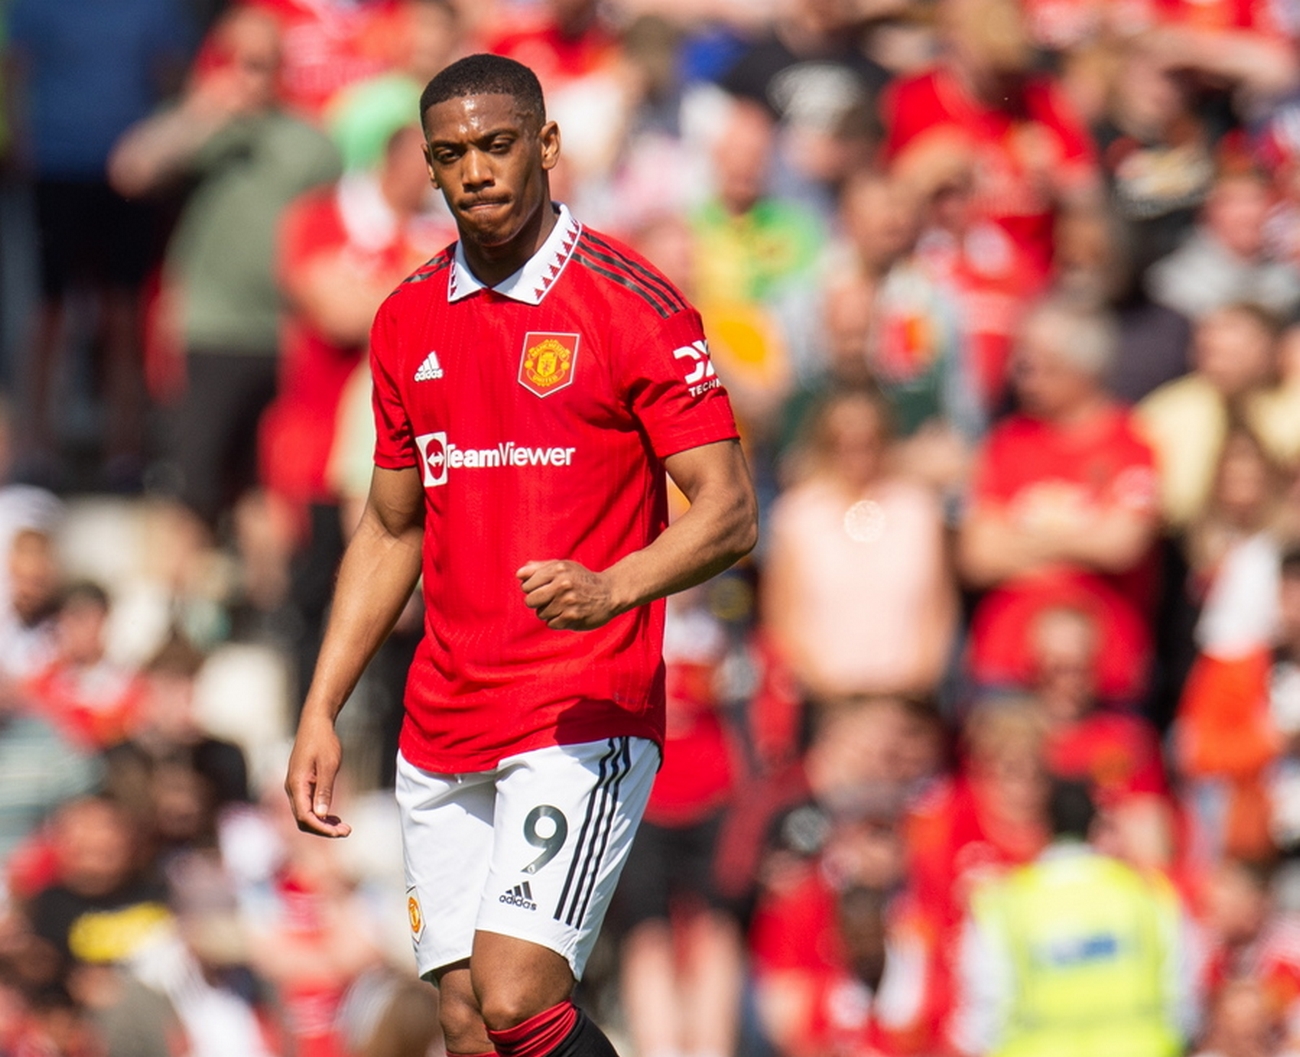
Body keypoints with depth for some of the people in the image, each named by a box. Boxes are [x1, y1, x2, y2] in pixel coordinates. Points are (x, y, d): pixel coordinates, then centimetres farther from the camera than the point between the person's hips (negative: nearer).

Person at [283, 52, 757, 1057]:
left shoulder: (632, 305, -7)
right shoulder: (409, 320, 11)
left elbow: (729, 511, -10)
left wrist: (609, 589, -28)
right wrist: (322, 712, 14)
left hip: (584, 721, -6)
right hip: (442, 732, 6)